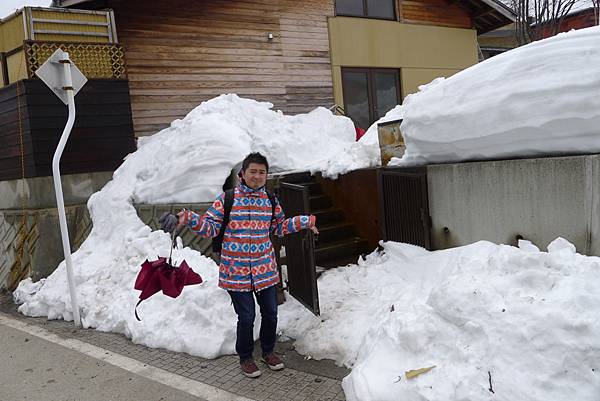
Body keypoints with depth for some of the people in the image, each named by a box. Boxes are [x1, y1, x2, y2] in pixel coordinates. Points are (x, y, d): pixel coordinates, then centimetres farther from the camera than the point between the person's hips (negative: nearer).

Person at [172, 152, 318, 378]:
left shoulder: (270, 200, 5)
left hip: (265, 269, 4)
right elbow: (211, 227, -5)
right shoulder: (227, 199, -7)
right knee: (246, 317, 3)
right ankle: (245, 358, 28)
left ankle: (268, 351, 39)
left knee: (270, 313, 14)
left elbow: (279, 226, 19)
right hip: (236, 271, -4)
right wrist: (189, 220, -21)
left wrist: (303, 222, 12)